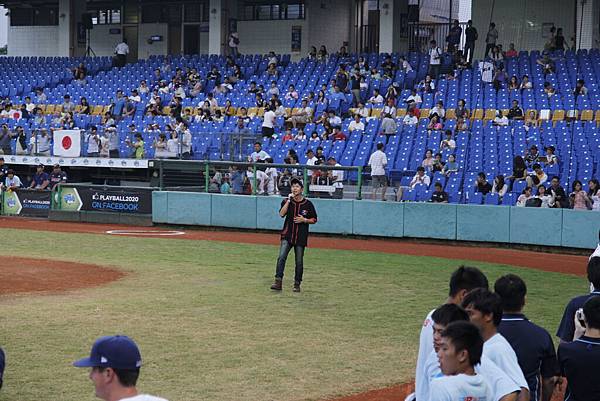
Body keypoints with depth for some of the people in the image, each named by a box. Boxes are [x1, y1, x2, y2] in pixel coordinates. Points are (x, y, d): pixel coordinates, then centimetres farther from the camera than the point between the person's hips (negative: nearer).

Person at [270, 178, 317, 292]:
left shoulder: (308, 204, 2)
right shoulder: (287, 201, 5)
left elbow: (314, 220, 8)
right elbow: (281, 214, -12)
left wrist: (304, 220, -11)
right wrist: (289, 200, -14)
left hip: (301, 237, 0)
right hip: (287, 235, 0)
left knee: (299, 261, 5)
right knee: (281, 257, -16)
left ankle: (297, 284, 17)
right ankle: (278, 282, -18)